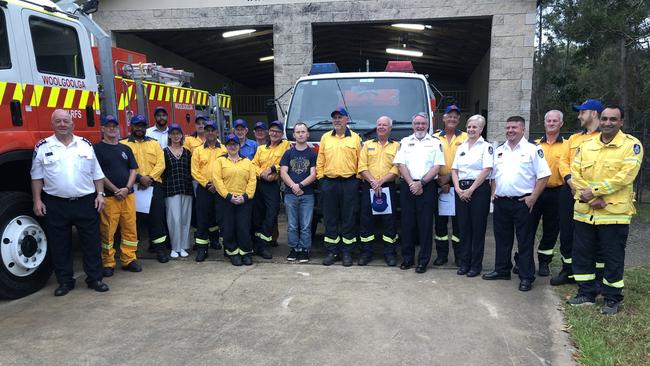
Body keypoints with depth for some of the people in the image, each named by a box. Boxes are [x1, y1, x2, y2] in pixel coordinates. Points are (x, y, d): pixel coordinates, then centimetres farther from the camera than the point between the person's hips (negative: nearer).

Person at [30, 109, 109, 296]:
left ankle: (94, 278, 15)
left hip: (86, 202, 1)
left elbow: (97, 173, 9)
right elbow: (37, 176, 5)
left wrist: (100, 194, 2)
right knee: (59, 245, 7)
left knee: (92, 242, 4)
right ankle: (65, 281, 20)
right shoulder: (43, 147, 3)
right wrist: (37, 200, -1)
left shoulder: (85, 144, 7)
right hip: (56, 204, 0)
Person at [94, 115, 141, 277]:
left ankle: (129, 259, 14)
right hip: (109, 197, -4)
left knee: (130, 229, 5)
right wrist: (116, 190, -11)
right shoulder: (97, 148, 1)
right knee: (107, 231, -2)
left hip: (128, 195, 5)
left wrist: (127, 188, -4)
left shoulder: (126, 149, 16)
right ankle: (108, 263, 8)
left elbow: (133, 170, 12)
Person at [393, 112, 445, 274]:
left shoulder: (435, 143, 7)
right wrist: (412, 184, -9)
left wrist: (421, 183, -11)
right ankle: (407, 258, 15)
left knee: (425, 224, 0)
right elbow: (401, 165, 3)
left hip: (427, 186, -2)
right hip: (407, 186, 2)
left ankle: (423, 260, 7)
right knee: (407, 222, 5)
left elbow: (437, 166, -1)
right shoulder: (405, 142, 12)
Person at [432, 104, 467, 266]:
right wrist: (440, 182, -8)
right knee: (440, 220, 7)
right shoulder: (435, 138, 7)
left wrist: (449, 177, -13)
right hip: (439, 185, 1)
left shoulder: (465, 138, 4)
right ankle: (441, 254, 17)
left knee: (458, 220, 3)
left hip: (458, 185, -1)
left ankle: (459, 256, 12)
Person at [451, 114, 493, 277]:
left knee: (478, 228, 0)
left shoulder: (486, 147, -1)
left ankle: (476, 265, 10)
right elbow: (454, 170, 11)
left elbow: (486, 170, -11)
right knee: (463, 227, 8)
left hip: (479, 189, -5)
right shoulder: (461, 147, 15)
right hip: (461, 190, 5)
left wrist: (471, 190, -15)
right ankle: (464, 263, 17)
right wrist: (458, 188, -4)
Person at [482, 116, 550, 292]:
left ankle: (526, 277, 9)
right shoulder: (499, 150, 13)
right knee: (502, 238, 14)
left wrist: (533, 197, -13)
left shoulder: (532, 150, -5)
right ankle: (502, 270, 27)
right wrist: (494, 192, 8)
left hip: (522, 202, -5)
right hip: (501, 202, 6)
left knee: (525, 241, 1)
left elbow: (543, 175, -8)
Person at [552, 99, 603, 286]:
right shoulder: (574, 138, 18)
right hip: (570, 190, 6)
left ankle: (599, 275, 15)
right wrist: (570, 179, -5)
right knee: (567, 232, 11)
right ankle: (568, 271, 25)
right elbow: (563, 161, 13)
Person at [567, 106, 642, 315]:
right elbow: (576, 174, 2)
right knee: (582, 254, 12)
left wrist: (594, 191, -17)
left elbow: (625, 176, -15)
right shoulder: (586, 145, 10)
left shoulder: (631, 145, -4)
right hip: (584, 212, 5)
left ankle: (612, 298, 20)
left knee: (613, 258, 5)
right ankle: (586, 293, 26)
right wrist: (593, 199, -11)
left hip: (614, 213, -4)